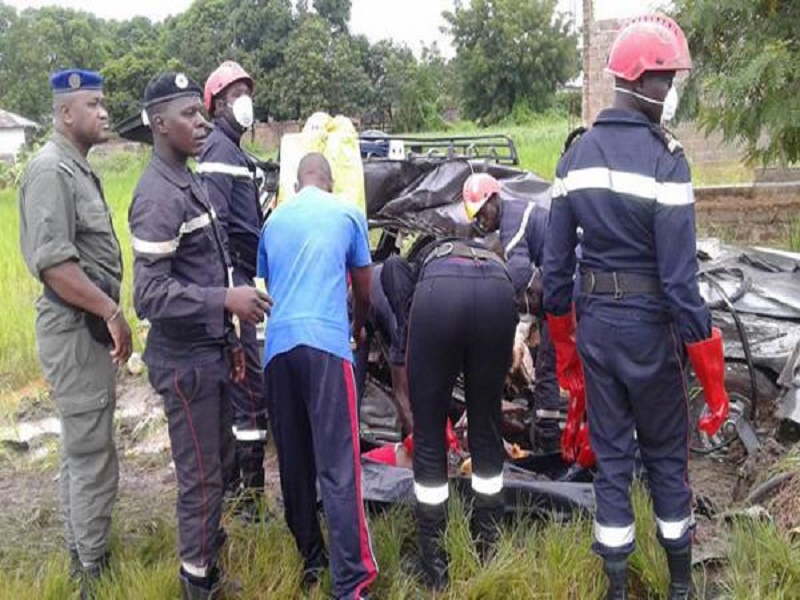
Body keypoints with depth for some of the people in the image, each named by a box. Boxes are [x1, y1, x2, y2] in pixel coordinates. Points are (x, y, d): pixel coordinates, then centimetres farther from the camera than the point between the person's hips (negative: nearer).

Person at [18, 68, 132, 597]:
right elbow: (53, 261, -24)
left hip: (90, 325, 10)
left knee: (83, 447, 19)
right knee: (93, 455, -2)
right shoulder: (52, 170, -16)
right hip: (76, 329, -10)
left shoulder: (77, 167, 15)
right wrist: (111, 311, -22)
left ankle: (83, 552, 33)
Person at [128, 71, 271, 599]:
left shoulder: (191, 184, 12)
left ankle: (207, 544, 40)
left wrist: (229, 338, 18)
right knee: (201, 475, 3)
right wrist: (226, 300, -32)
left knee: (220, 462, 21)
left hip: (208, 351, 9)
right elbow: (149, 294, -24)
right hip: (184, 360, -9)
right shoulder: (159, 196, -19)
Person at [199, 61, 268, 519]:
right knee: (252, 386, -9)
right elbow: (217, 226, -22)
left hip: (245, 278, 11)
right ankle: (250, 491, -4)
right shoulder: (219, 151, -11)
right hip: (235, 279, -11)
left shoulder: (235, 151, 21)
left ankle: (234, 476, 28)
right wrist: (231, 288, -26)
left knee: (238, 382, 17)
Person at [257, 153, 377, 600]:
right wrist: (358, 330, 41)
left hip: (278, 346, 4)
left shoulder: (274, 220, 22)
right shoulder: (348, 213, 13)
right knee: (338, 465, -9)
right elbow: (364, 292, 21)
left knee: (294, 462, 12)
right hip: (326, 343, -4)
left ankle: (311, 560, 21)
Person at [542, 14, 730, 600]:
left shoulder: (577, 154, 1)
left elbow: (556, 261, 4)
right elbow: (679, 277, -19)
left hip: (594, 322, 5)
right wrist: (710, 370, -12)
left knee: (611, 457, 15)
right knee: (667, 456, 15)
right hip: (648, 326, -4)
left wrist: (563, 342, 14)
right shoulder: (665, 159, -17)